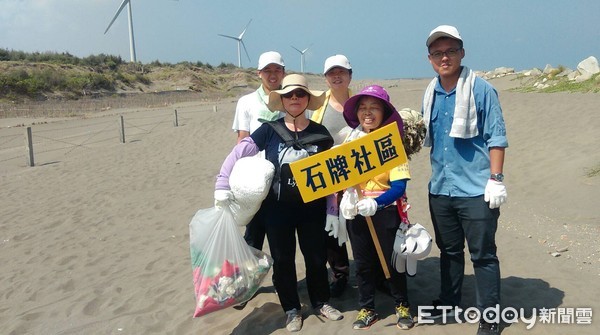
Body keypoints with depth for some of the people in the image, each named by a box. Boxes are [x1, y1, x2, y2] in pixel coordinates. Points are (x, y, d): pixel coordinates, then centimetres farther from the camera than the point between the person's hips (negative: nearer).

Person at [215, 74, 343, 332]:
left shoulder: (320, 133, -2)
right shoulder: (270, 129, -7)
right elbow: (237, 153, -8)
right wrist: (222, 186, -17)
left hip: (312, 207, 2)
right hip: (277, 208, -1)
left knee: (316, 255, 14)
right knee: (283, 259, 10)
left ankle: (321, 301, 37)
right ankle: (292, 309, 29)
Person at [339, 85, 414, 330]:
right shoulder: (351, 140, -1)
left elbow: (399, 186, -17)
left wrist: (375, 203, -31)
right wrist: (346, 197, -15)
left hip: (385, 211, -3)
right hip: (356, 211, 3)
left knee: (391, 261, 11)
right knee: (363, 262, 14)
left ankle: (402, 305, 32)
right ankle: (367, 309, 30)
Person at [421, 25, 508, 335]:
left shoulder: (481, 90, -8)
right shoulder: (430, 94, 9)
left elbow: (496, 137, -10)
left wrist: (496, 179, -14)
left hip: (476, 190, -6)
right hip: (440, 188, 6)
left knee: (483, 255, 4)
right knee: (449, 250, 19)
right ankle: (448, 304, 34)